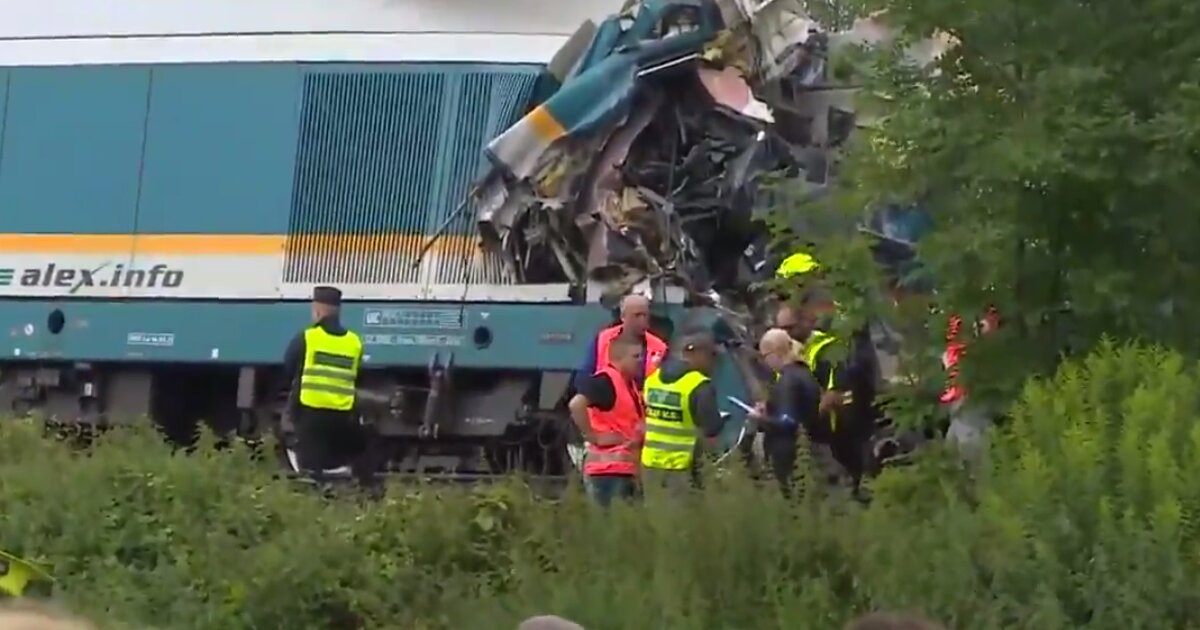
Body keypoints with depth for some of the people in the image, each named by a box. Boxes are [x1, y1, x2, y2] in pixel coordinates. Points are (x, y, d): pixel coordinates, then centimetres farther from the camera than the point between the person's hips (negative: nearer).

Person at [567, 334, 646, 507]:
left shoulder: (631, 383, 16)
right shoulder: (605, 381, -14)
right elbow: (576, 404, -29)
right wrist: (593, 436, -21)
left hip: (626, 468, 10)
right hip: (608, 467, -10)